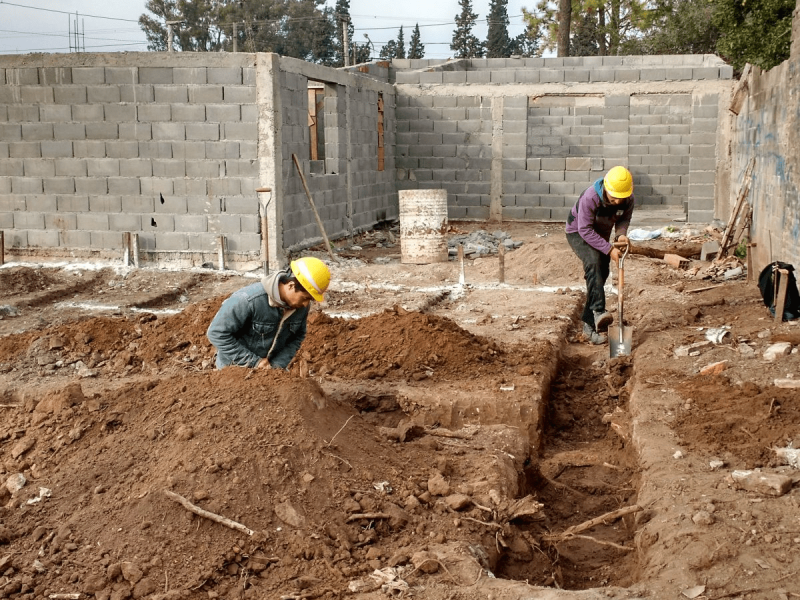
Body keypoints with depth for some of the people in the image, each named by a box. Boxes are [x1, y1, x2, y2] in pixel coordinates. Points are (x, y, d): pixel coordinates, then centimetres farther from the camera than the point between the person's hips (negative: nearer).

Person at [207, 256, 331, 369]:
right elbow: (217, 333, -25)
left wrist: (277, 365, -13)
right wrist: (254, 362, -24)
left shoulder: (302, 306, -12)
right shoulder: (248, 300, -30)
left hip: (272, 366, 5)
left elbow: (297, 337, 2)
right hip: (236, 368, -5)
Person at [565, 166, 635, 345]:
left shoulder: (628, 201, -21)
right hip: (578, 233, -6)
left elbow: (624, 219, -2)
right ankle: (598, 311, -39)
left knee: (601, 276, 2)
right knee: (593, 261, -33)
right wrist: (609, 250, -35)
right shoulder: (590, 198, -36)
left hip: (601, 236, 6)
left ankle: (589, 325, 13)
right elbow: (585, 230, -32)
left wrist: (621, 234, -25)